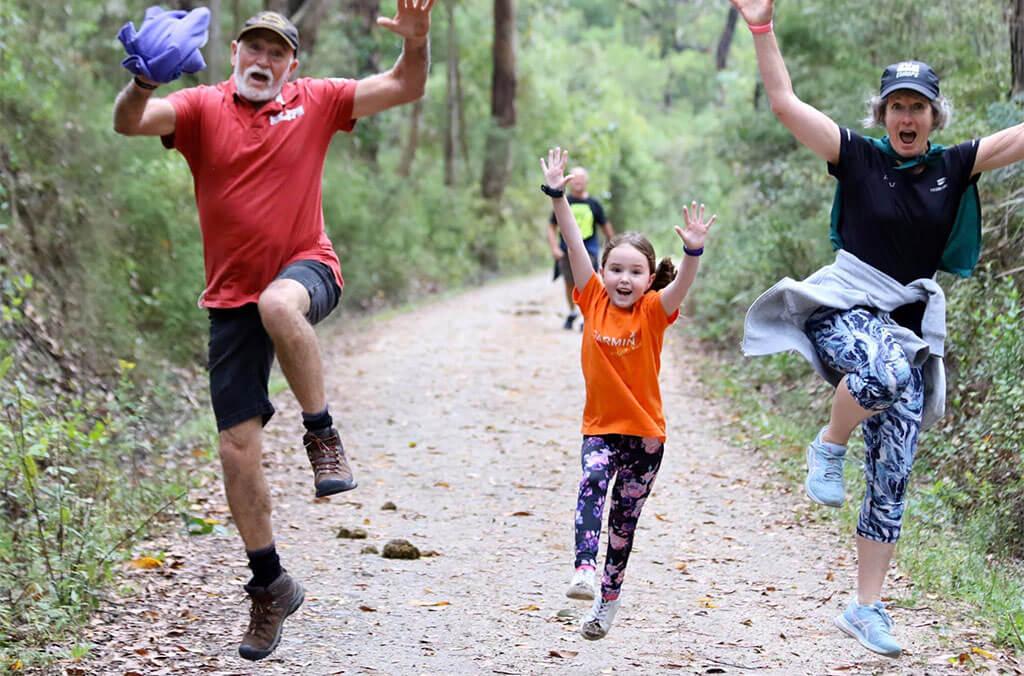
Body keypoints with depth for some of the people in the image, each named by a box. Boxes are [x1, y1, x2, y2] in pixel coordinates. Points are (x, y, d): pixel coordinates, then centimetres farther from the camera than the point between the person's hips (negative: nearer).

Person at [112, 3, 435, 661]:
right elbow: (130, 123, -17)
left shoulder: (314, 102, 3)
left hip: (305, 268, -2)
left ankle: (323, 435, -19)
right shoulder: (202, 108, 0)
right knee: (238, 446, 2)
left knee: (279, 303, -41)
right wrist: (141, 86, -39)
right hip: (233, 297, 2)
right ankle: (270, 584, 19)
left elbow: (404, 88, -2)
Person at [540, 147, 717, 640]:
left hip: (645, 430, 0)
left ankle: (609, 596, 24)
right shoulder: (593, 301, -3)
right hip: (599, 426, 0)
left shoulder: (654, 312, -7)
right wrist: (557, 195, -19)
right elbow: (574, 243, -11)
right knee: (592, 484, -27)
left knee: (624, 515, 8)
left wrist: (693, 252, -46)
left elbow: (682, 285, -27)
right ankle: (583, 572, -40)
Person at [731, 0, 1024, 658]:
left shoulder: (954, 166, 5)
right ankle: (828, 448, -9)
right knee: (884, 371, -41)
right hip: (842, 307, -3)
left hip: (909, 326, 3)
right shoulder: (859, 157, -1)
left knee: (892, 475, 1)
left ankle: (867, 607, 11)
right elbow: (785, 102, -6)